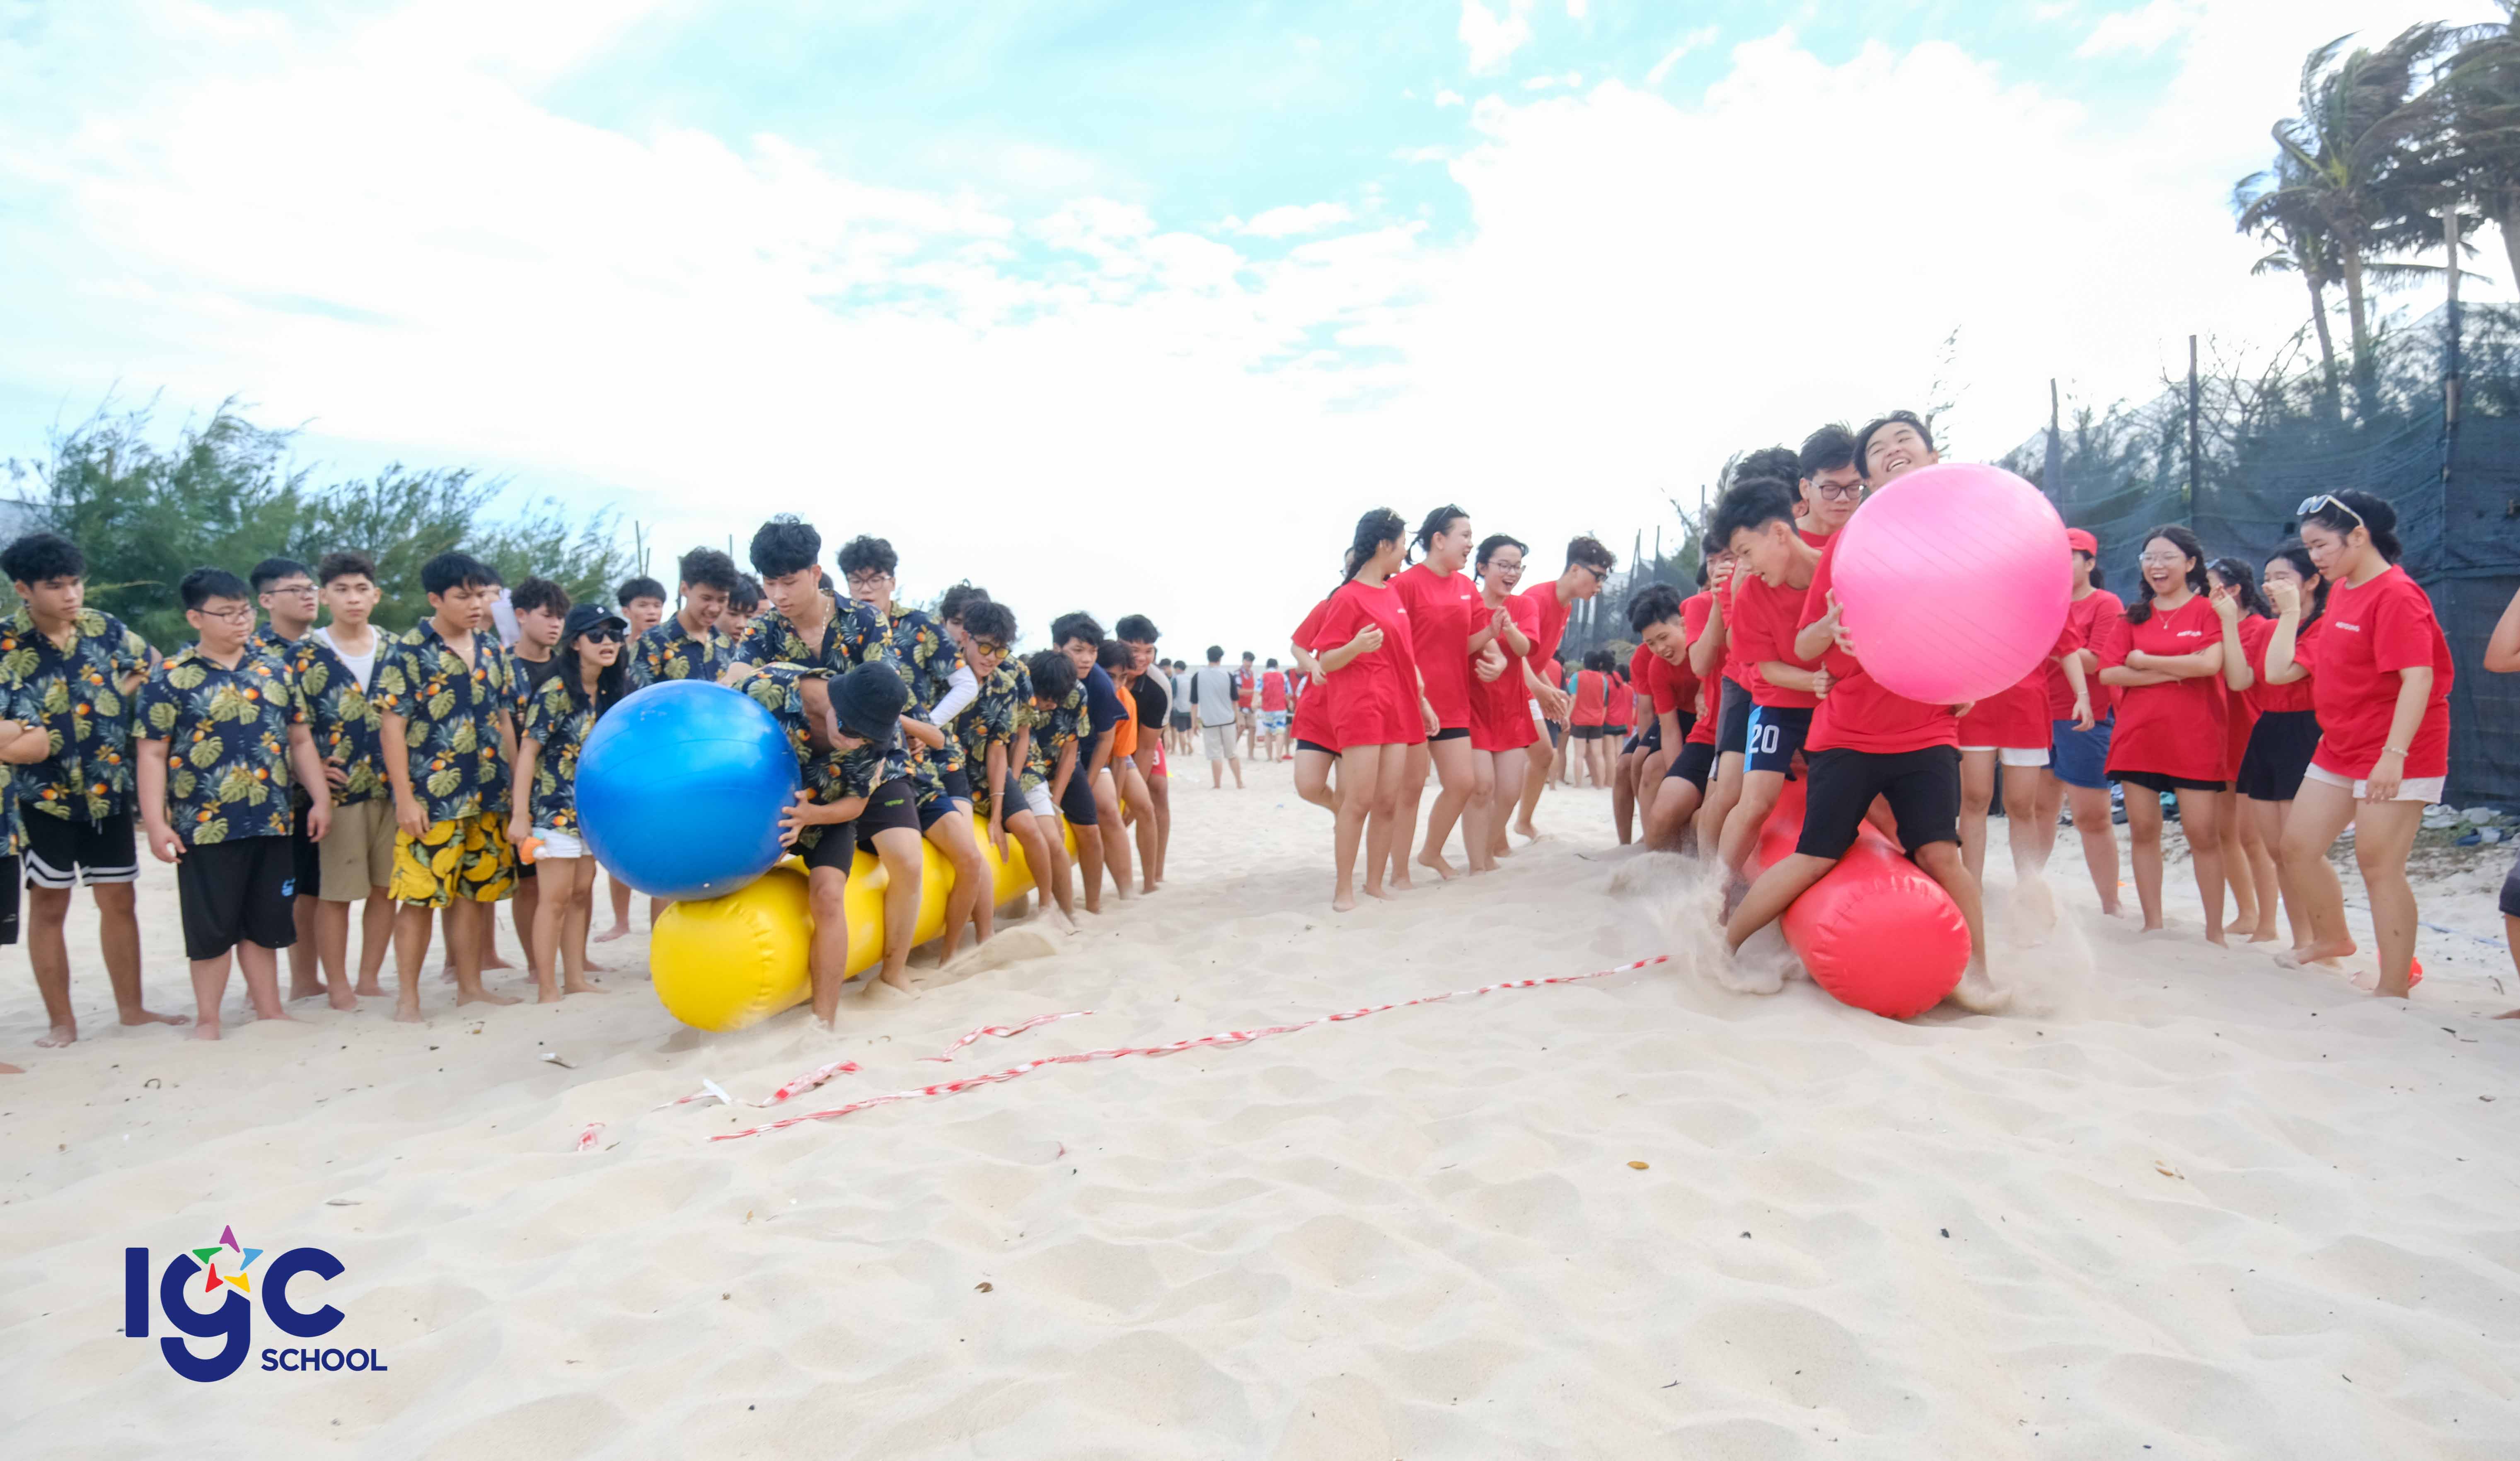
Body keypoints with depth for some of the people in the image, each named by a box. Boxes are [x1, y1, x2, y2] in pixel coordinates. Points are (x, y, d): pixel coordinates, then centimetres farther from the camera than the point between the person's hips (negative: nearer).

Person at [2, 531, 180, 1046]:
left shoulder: (105, 628, 0)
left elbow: (157, 667, 14)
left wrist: (124, 692, 2)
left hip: (109, 790, 3)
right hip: (44, 796, -3)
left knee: (119, 900, 10)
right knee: (48, 907, 7)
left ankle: (132, 1007, 22)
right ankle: (61, 1021, 16)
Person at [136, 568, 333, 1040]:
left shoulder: (275, 670, 8)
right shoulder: (170, 678, -4)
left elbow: (300, 739, 12)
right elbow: (153, 753, -5)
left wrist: (321, 799, 7)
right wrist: (156, 822, -10)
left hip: (271, 822, 3)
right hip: (206, 825, -3)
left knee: (265, 922, 13)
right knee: (212, 927, 5)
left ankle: (269, 1008, 24)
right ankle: (207, 1019, 19)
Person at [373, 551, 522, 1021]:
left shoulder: (493, 652, 12)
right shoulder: (407, 652, -5)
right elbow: (392, 726, -8)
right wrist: (405, 798, -12)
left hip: (489, 798, 6)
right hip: (431, 800, -5)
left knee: (477, 891, 11)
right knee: (420, 896, -2)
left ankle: (470, 986, 23)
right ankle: (407, 997, 10)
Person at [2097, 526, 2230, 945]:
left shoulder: (2209, 610, 0)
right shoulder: (2135, 615, 10)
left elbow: (2210, 663, -17)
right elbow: (2108, 672, -1)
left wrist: (2145, 661, -7)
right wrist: (2173, 674, -11)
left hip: (2194, 740, -3)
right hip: (2137, 736, 4)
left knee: (2203, 834, -2)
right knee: (2143, 831, 6)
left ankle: (2214, 931, 8)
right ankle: (2152, 924, 15)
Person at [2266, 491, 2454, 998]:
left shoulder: (2396, 595, -16)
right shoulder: (2340, 592, 11)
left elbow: (2419, 678, -24)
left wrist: (2394, 754, -29)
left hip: (2394, 756, -8)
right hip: (2339, 749, 9)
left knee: (2378, 864, -5)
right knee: (2297, 848, 11)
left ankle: (2394, 989, 5)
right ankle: (2332, 939, 34)